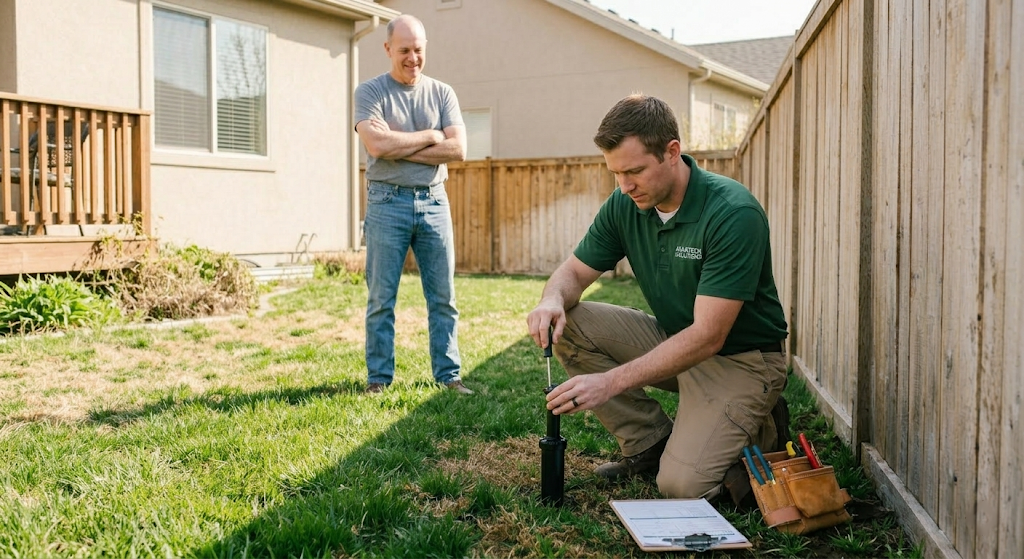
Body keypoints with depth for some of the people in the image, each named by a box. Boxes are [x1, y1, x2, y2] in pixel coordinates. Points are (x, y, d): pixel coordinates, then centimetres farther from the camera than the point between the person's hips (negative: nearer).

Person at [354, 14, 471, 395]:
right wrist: (430, 137, -6)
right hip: (387, 202, -2)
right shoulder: (369, 92, 2)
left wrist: (399, 148, -10)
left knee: (443, 296, 4)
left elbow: (457, 150, -4)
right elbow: (377, 145, -15)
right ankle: (378, 377, 12)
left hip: (434, 201, 3)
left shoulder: (442, 93, 9)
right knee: (381, 297, 2)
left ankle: (448, 374, 13)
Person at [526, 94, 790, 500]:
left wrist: (612, 382, -35)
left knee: (682, 485, -23)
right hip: (672, 340, 6)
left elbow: (708, 336, -30)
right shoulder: (624, 205, -6)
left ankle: (759, 433, 9)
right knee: (569, 323, -13)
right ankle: (650, 442, 0)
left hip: (740, 357, -6)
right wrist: (553, 299, -23)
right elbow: (574, 271, 4)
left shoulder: (735, 213, -26)